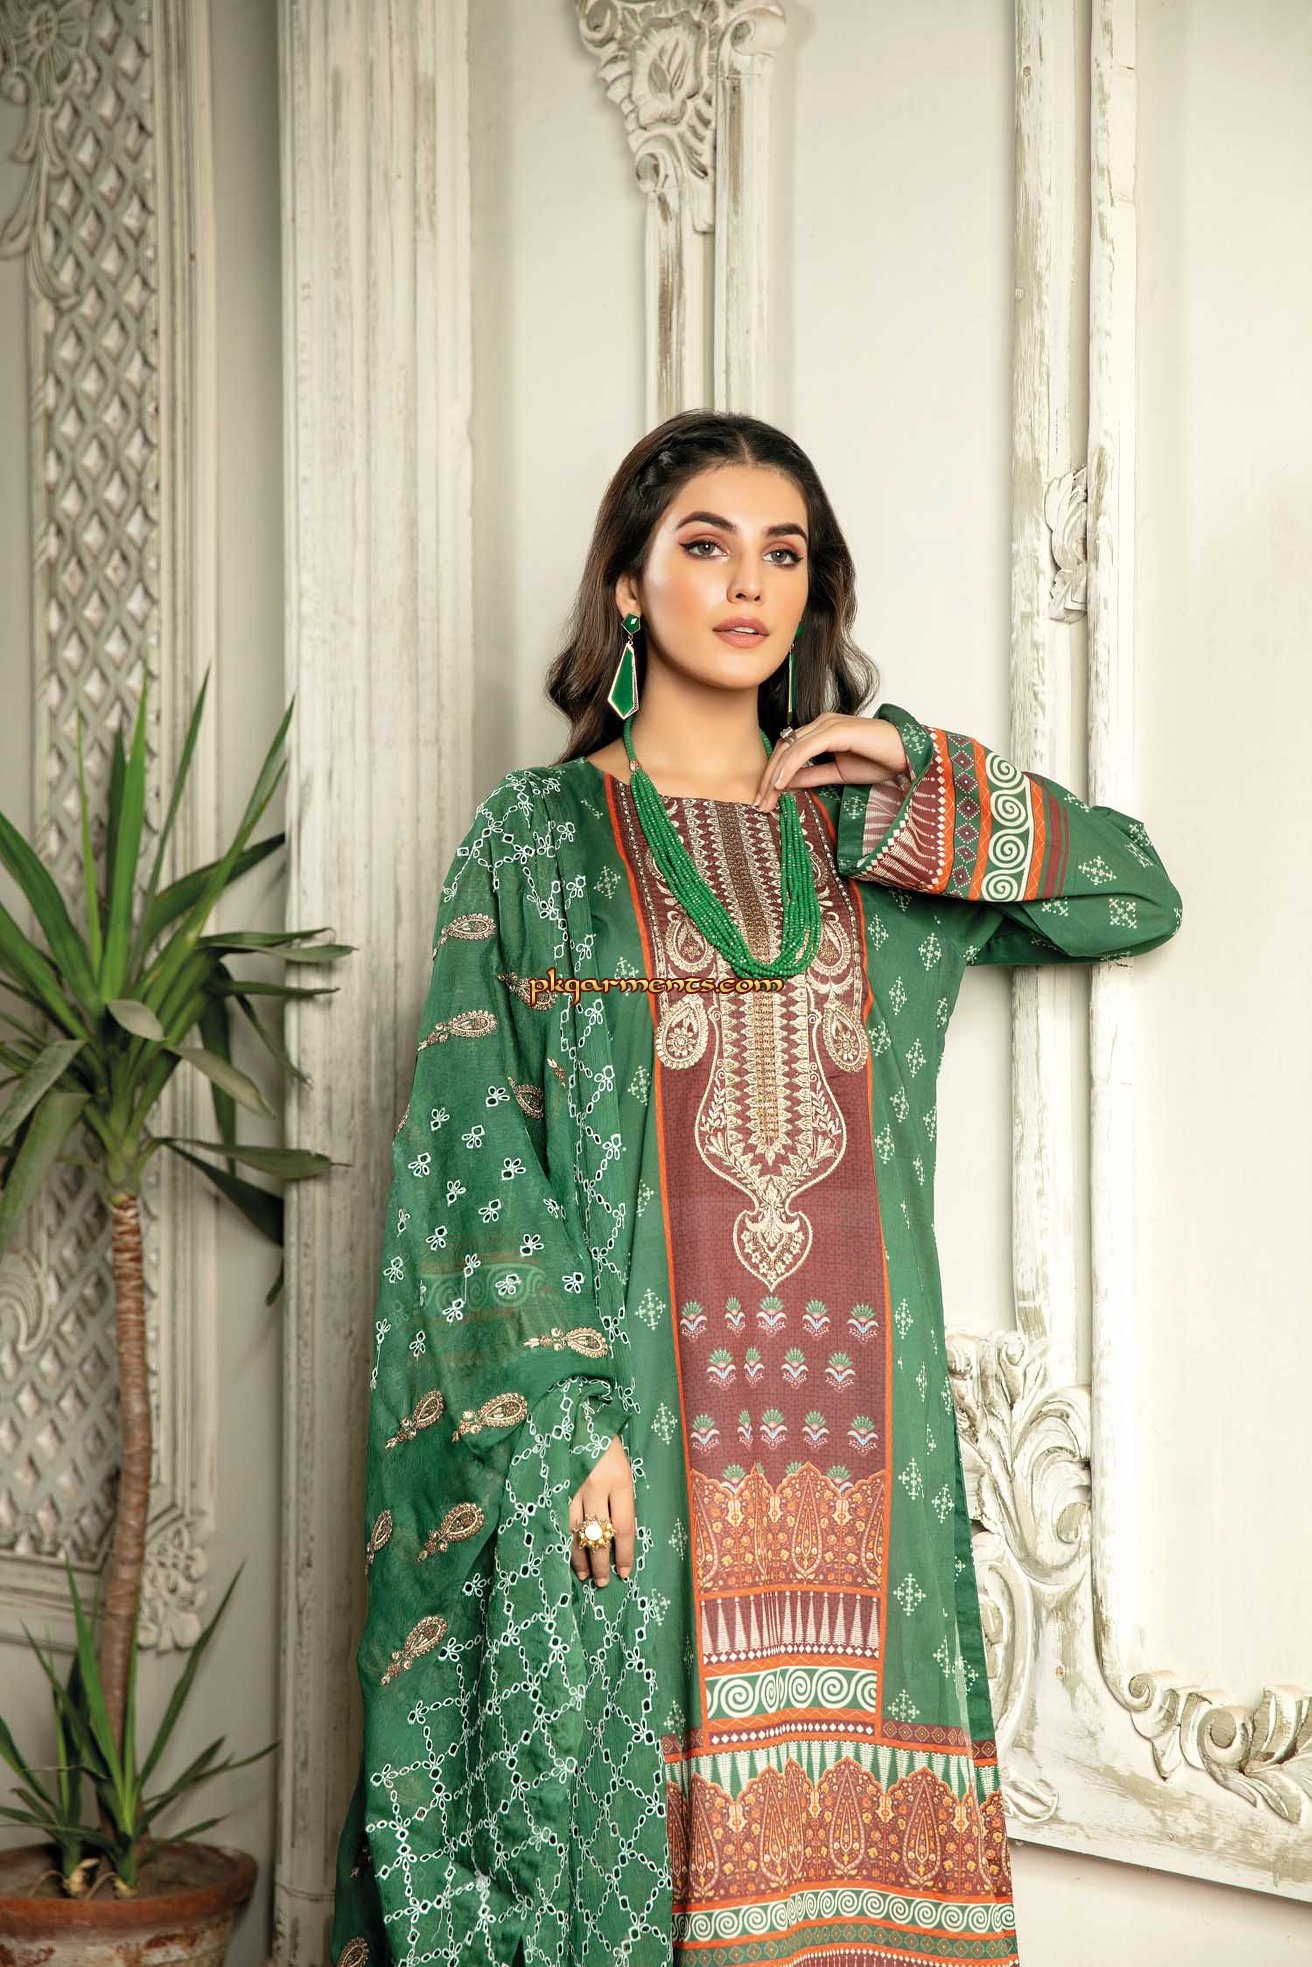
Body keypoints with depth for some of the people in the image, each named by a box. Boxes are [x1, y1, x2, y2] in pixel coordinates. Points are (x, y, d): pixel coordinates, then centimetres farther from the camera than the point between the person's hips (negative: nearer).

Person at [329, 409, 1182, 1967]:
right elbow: (479, 1137, -2)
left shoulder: (876, 834, 15)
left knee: (839, 1827, 0)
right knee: (631, 1787, -4)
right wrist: (561, 1414, -13)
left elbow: (1140, 896, 17)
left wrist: (928, 790, 5)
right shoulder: (537, 831, 5)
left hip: (850, 1401, 3)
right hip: (628, 1400, -3)